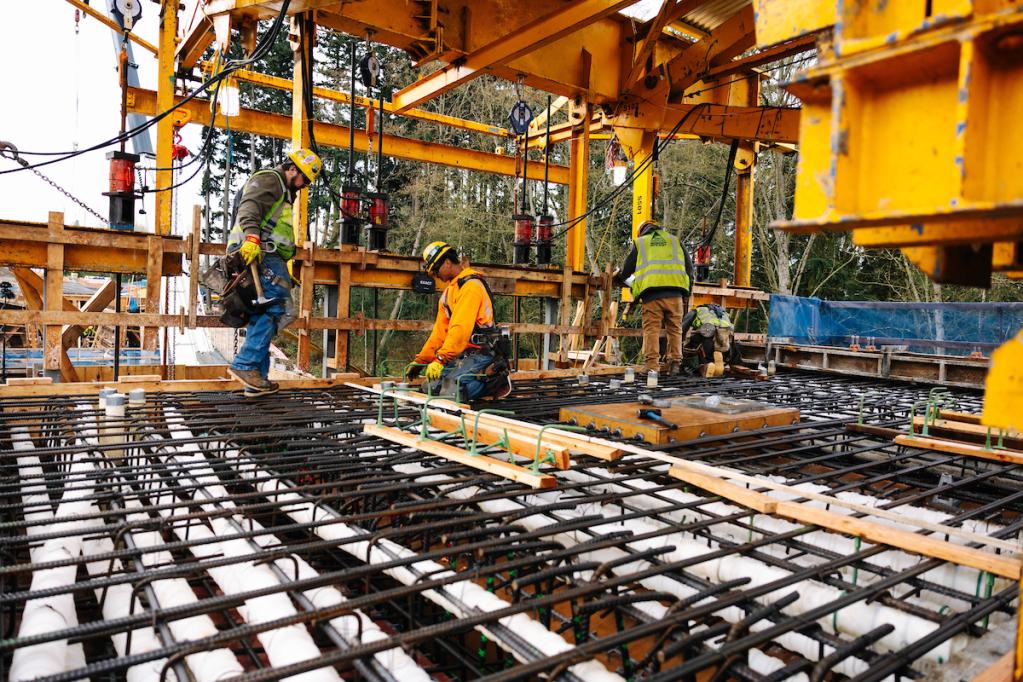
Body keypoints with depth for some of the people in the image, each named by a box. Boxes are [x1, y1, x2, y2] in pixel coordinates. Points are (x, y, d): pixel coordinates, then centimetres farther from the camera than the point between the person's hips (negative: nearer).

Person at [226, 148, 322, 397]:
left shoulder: (284, 193, 33)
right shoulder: (269, 179, 1)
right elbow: (249, 206, -17)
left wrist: (284, 271, 33)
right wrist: (251, 238, -33)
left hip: (265, 256, 11)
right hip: (257, 252, -11)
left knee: (263, 316, 6)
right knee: (279, 309, -20)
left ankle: (256, 380, 6)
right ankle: (245, 364, -22)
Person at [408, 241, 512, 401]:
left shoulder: (471, 285, -13)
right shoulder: (449, 290, 19)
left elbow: (461, 328, -24)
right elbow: (440, 331, 21)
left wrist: (440, 359, -28)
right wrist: (420, 361, 19)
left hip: (481, 353, -9)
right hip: (462, 354, 9)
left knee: (450, 391, -25)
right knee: (432, 387, -7)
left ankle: (496, 380, -2)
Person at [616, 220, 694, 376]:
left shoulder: (639, 243, 19)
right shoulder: (674, 240, 23)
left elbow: (626, 270, 20)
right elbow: (689, 268, 20)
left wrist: (621, 276, 43)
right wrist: (685, 292, 29)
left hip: (651, 292, -1)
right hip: (675, 291, 2)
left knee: (651, 329, -2)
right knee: (675, 329, 9)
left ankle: (652, 365, -10)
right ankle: (674, 363, 7)